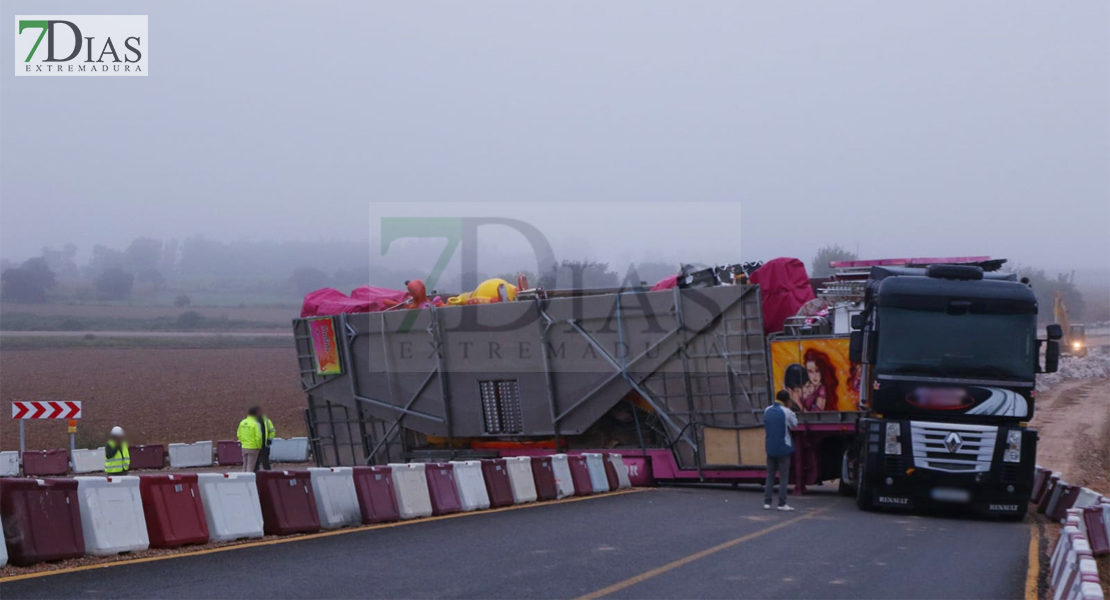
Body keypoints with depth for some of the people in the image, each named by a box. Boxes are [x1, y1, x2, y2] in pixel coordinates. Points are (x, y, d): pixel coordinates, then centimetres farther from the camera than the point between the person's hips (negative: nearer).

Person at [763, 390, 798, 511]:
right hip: (783, 448, -5)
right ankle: (782, 503, -2)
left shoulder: (767, 411, 2)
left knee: (770, 476, 12)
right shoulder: (786, 412, -14)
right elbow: (794, 424, -1)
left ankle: (767, 502, 9)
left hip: (770, 448, 5)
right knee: (783, 477, 1)